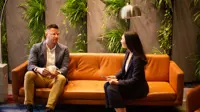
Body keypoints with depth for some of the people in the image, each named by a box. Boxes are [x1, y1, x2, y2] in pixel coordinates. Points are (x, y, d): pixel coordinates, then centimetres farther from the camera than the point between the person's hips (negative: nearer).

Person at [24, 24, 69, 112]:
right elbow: (30, 65, -7)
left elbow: (65, 68, -3)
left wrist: (57, 72, -28)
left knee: (62, 78, -33)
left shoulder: (64, 49, 6)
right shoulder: (36, 47, 4)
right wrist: (39, 70, -32)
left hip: (55, 78, 0)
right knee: (29, 74, -30)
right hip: (40, 77, 0)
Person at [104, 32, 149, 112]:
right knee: (107, 85, -8)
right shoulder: (128, 52, 3)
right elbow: (124, 70, 14)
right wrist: (115, 77, -4)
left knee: (112, 89, -25)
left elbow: (135, 80, -26)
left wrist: (118, 82, -26)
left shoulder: (137, 58, -25)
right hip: (129, 84, 9)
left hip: (138, 88, -9)